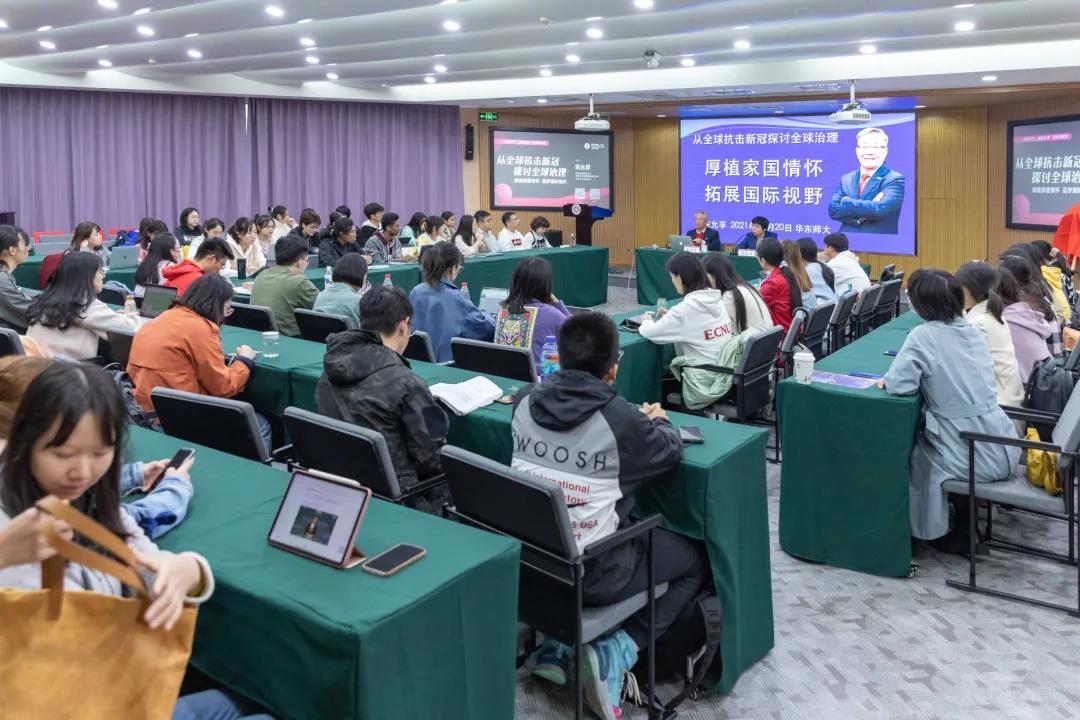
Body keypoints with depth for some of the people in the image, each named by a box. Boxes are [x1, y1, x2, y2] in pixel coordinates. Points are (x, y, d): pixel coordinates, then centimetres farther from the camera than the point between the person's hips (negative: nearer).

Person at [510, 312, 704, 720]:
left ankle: (557, 646, 23)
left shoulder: (525, 400, -3)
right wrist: (656, 421, 22)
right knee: (695, 560, 17)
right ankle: (614, 653, 2)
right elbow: (670, 451, 1)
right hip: (591, 571, -6)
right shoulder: (619, 418, -19)